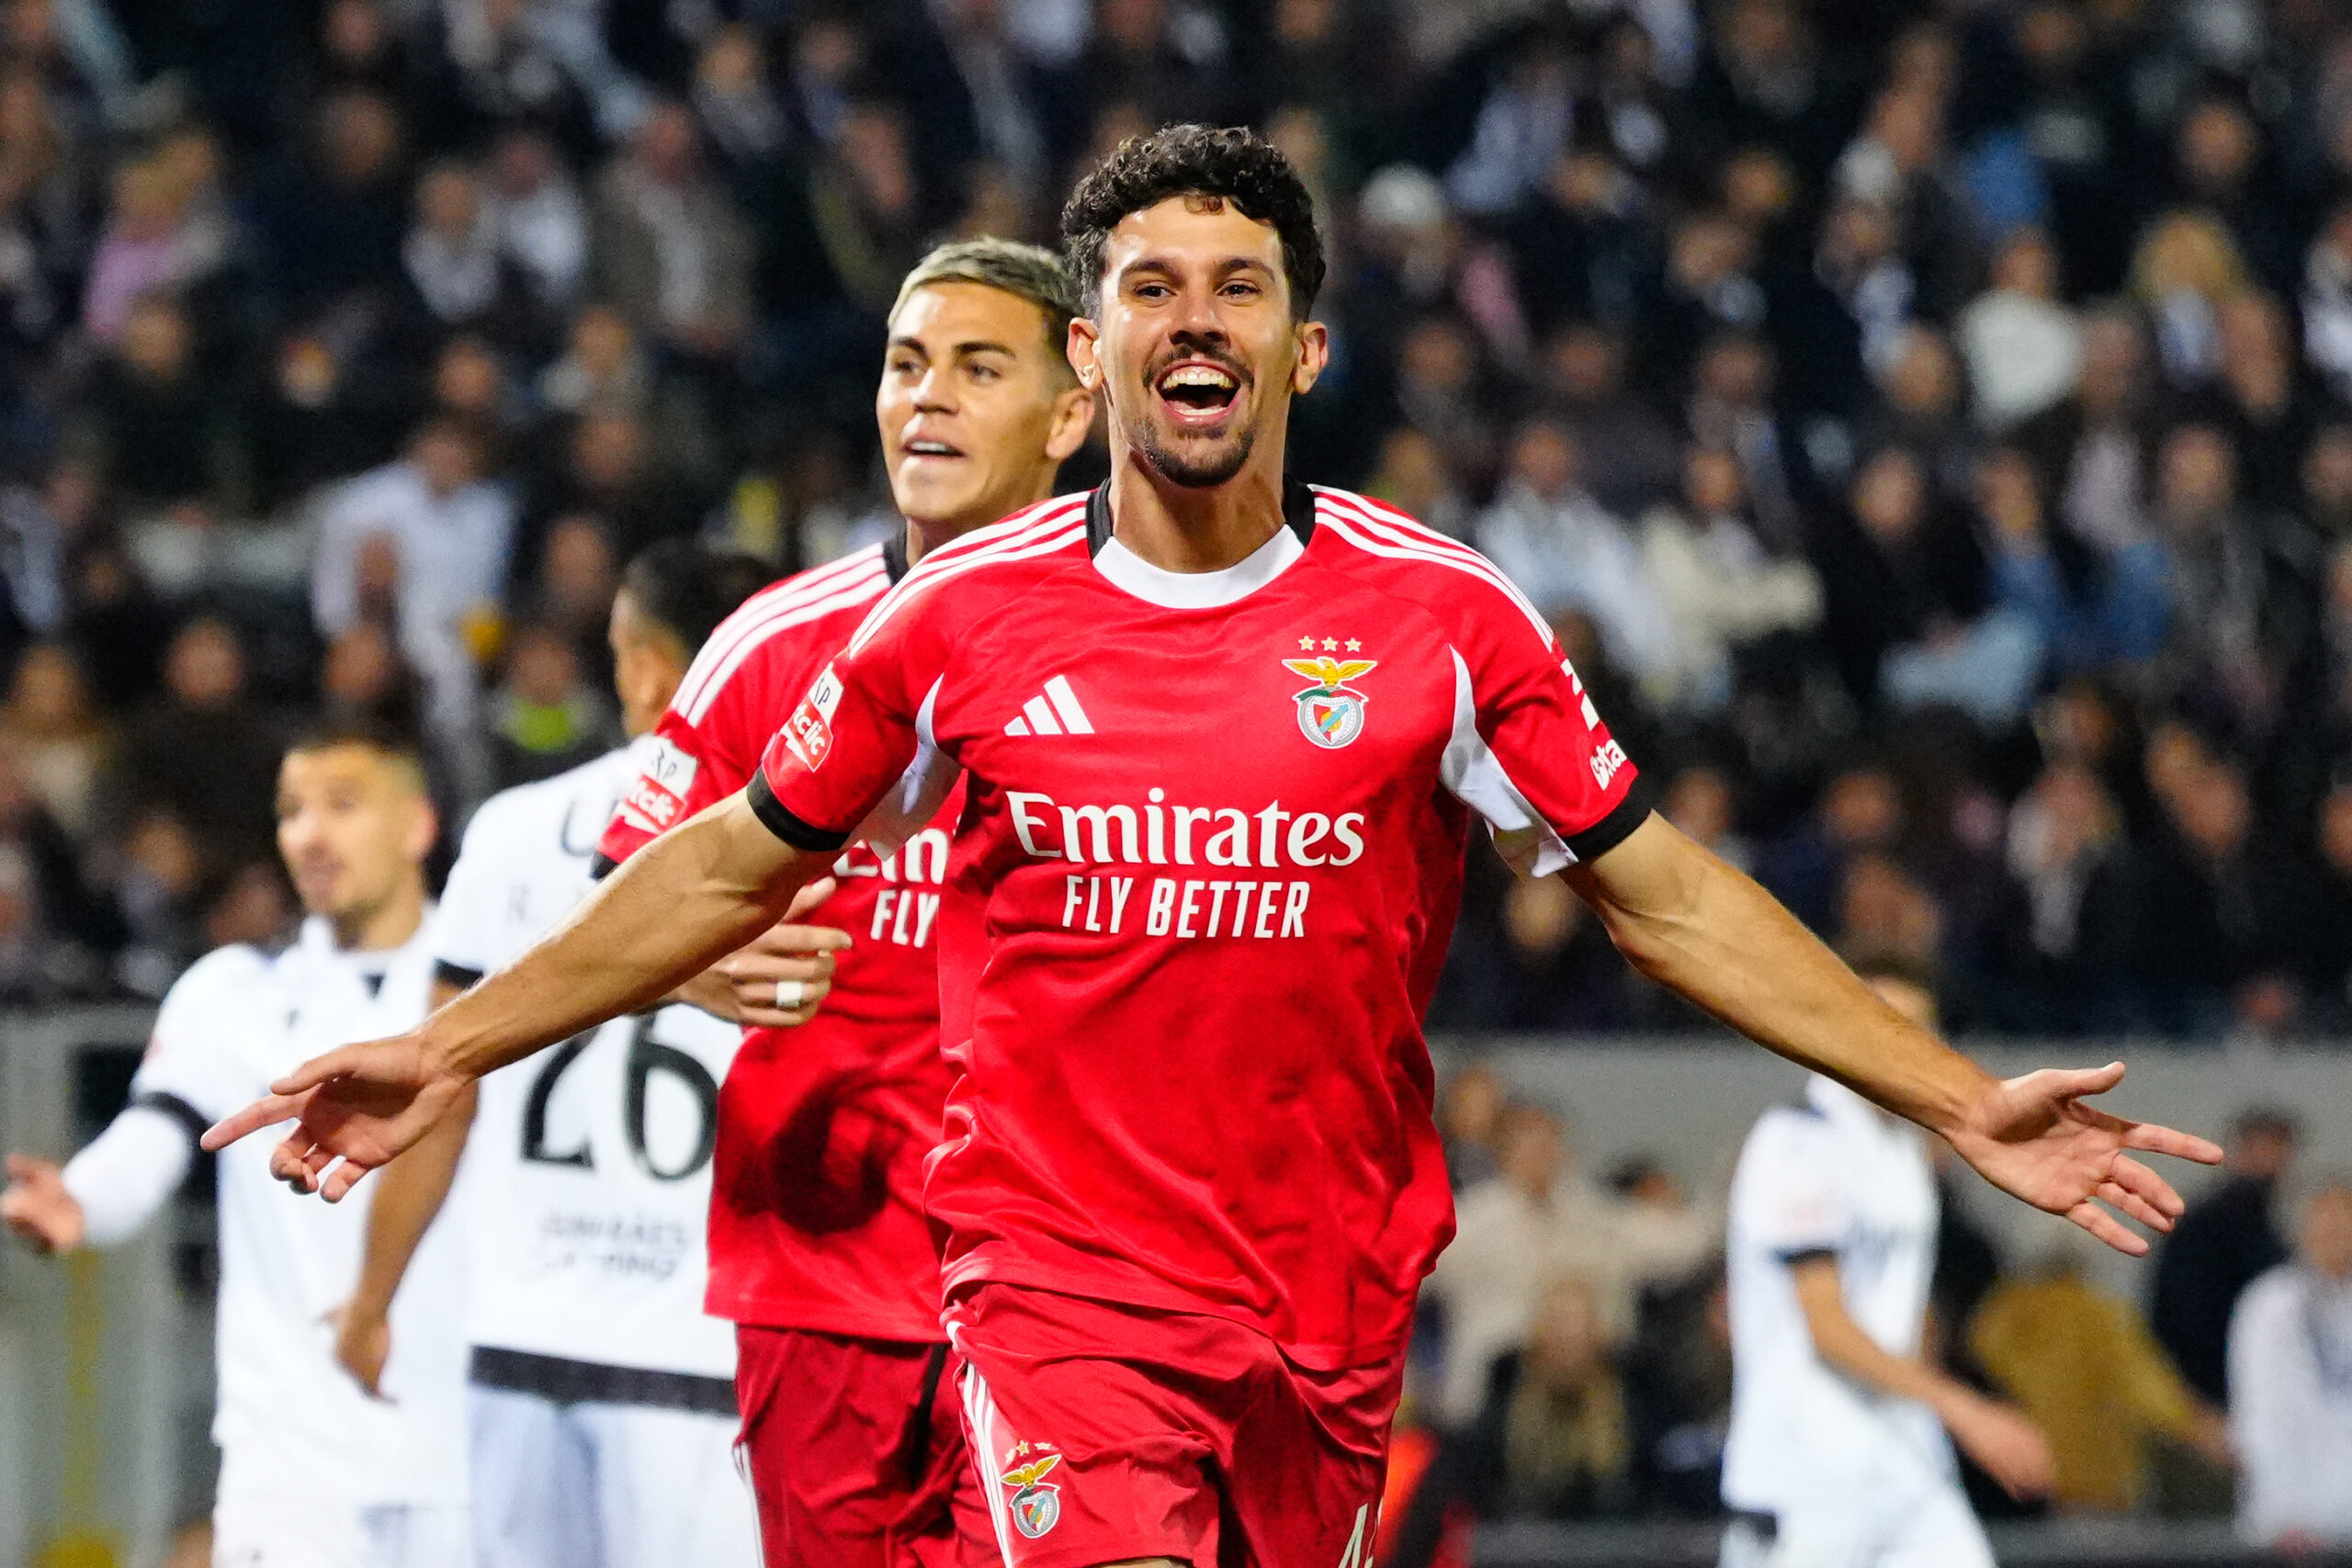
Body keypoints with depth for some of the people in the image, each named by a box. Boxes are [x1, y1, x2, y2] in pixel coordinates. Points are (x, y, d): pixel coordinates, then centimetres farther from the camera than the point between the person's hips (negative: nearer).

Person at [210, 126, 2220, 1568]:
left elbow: (1662, 894, 7)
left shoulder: (1439, 615, 2)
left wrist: (1960, 1101, 3)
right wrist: (450, 1051, 12)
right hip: (1059, 1282, -2)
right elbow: (733, 868, 14)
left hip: (1339, 1306, 2)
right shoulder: (961, 619, 2)